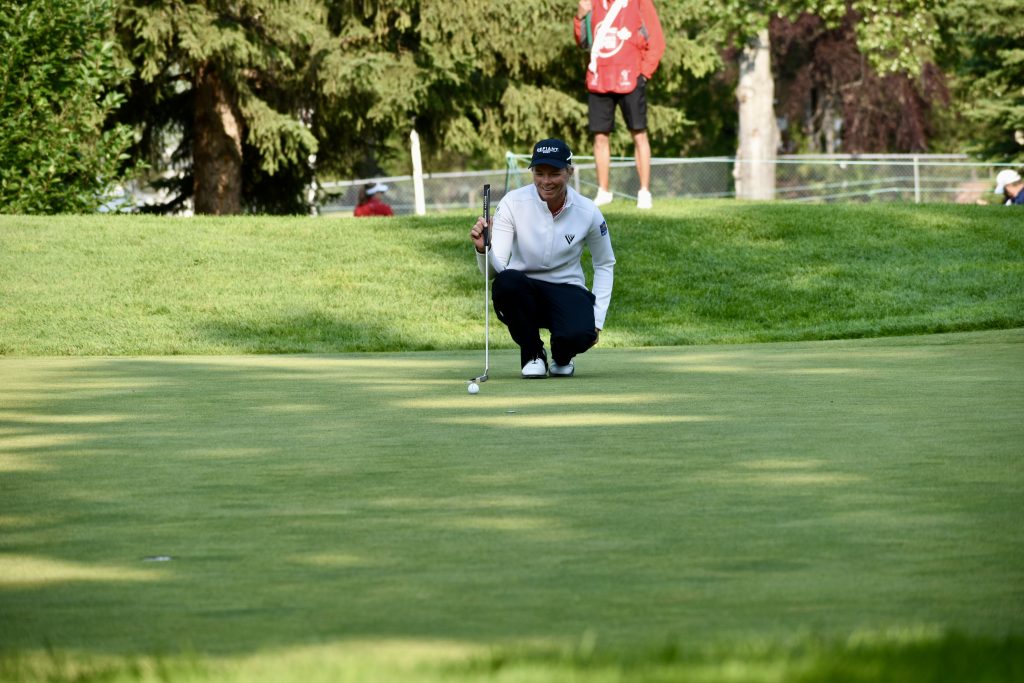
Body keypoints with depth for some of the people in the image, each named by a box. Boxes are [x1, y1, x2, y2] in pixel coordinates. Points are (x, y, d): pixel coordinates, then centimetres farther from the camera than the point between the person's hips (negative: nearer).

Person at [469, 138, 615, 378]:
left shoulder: (588, 212, -9)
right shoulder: (513, 203, -15)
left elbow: (605, 265, 8)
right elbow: (494, 269, -21)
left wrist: (598, 319, -1)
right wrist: (483, 249, -44)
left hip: (567, 291, 0)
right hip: (523, 292, 0)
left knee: (579, 334, -35)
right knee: (507, 281, -37)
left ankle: (561, 357, 7)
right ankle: (532, 354, -9)